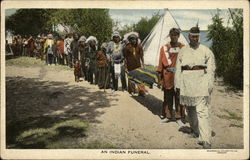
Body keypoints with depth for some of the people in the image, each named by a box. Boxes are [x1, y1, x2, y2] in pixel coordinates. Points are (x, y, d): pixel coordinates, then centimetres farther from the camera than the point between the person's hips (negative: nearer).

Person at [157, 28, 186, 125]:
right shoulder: (164, 48, 5)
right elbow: (161, 63, 6)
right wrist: (160, 76, 3)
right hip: (167, 76, 1)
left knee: (179, 97, 2)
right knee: (167, 96, 9)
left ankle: (179, 117, 12)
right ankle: (168, 115, 22)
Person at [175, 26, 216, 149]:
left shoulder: (205, 50, 3)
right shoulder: (183, 51, 11)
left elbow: (211, 68, 1)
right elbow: (178, 68, 12)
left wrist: (209, 84, -7)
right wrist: (178, 84, 8)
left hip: (201, 82, -3)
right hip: (187, 83, 4)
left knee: (202, 110, -11)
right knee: (190, 109, 13)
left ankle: (205, 139, -12)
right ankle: (195, 130, 34)